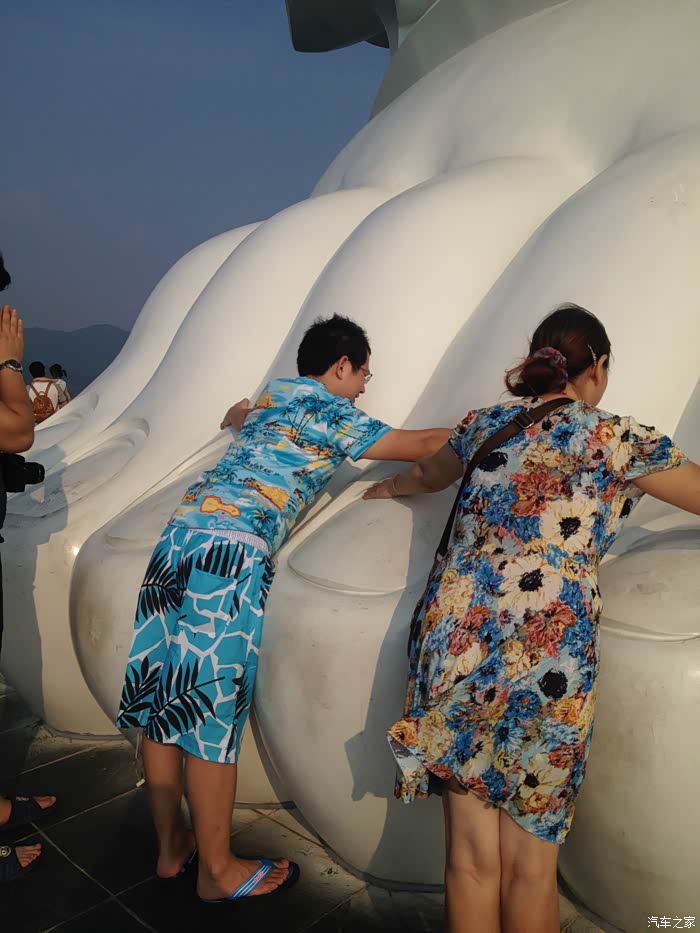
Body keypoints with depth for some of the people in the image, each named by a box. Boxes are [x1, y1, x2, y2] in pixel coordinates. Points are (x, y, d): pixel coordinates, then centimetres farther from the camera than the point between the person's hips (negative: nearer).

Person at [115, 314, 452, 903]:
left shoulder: (269, 397, 24)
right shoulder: (334, 414, 2)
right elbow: (424, 446, 2)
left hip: (181, 530, 9)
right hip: (233, 549, -9)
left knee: (164, 696, 11)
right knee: (211, 708, -1)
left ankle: (171, 846, 27)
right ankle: (217, 871, 14)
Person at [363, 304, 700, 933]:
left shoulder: (486, 425, 12)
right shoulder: (617, 440, 0)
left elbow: (426, 475, 32)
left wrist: (389, 486, 54)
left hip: (456, 637, 4)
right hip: (546, 654, -3)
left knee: (471, 854, 14)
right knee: (529, 863, 13)